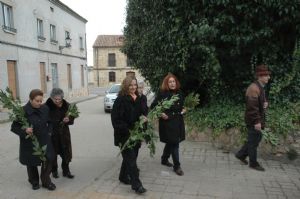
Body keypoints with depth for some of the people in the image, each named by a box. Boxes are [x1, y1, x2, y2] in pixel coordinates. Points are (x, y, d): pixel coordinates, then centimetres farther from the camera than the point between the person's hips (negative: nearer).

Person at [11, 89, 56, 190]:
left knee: (48, 160, 3)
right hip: (29, 143, -2)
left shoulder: (45, 109, -4)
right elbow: (14, 127, -11)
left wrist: (49, 132, 1)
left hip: (44, 141, 3)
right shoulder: (23, 111, -18)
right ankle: (34, 182, 38)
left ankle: (46, 181, 24)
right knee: (32, 163, 15)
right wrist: (24, 131, -28)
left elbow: (50, 122, 13)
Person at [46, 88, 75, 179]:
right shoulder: (47, 106, -13)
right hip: (52, 134, -2)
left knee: (66, 152, 9)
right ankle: (54, 171, 32)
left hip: (64, 133, 2)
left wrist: (68, 120, -20)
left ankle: (66, 170, 26)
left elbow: (71, 119, 1)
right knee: (53, 153, 11)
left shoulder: (66, 105, -5)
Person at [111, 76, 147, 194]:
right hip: (124, 135, -7)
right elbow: (116, 118, -18)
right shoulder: (121, 99, -13)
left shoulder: (138, 99, 9)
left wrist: (143, 118, 3)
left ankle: (123, 176, 37)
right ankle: (136, 185, 1)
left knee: (129, 157, 18)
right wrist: (127, 130, -22)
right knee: (131, 159, -5)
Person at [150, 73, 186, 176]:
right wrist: (161, 114, -20)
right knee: (174, 143, -5)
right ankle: (176, 166, 8)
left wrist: (184, 110, 3)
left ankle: (164, 159, 38)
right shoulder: (162, 94, -11)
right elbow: (153, 106, -10)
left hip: (178, 121, 7)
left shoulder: (179, 94, 8)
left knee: (171, 142, 18)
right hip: (167, 122, -7)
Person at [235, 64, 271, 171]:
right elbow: (252, 106, -25)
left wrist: (265, 104, -1)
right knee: (254, 141, 3)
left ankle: (241, 154, 29)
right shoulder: (254, 88, -21)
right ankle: (253, 163, 18)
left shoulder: (260, 87, 11)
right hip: (253, 120, -10)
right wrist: (257, 122, -25)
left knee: (257, 138, 18)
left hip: (258, 118, 10)